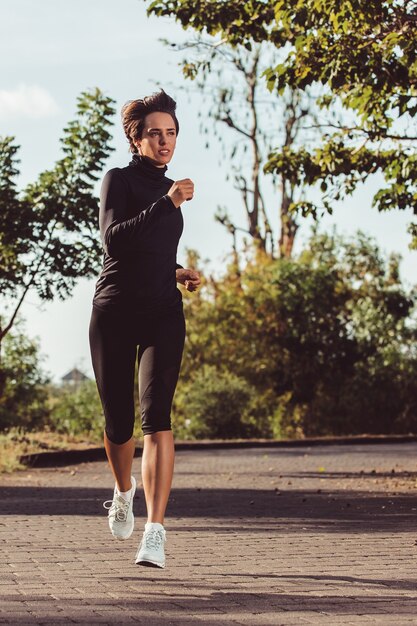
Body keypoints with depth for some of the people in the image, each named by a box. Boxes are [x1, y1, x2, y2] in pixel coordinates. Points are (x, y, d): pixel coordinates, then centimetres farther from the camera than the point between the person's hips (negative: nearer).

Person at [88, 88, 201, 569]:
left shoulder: (169, 188, 16)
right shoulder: (119, 180, -2)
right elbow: (114, 241, -20)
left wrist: (178, 273, 13)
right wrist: (167, 203, -25)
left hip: (162, 316, 3)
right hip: (114, 312, -3)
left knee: (156, 415, -16)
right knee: (118, 422, 5)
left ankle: (155, 532, -25)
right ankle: (124, 491, 39)